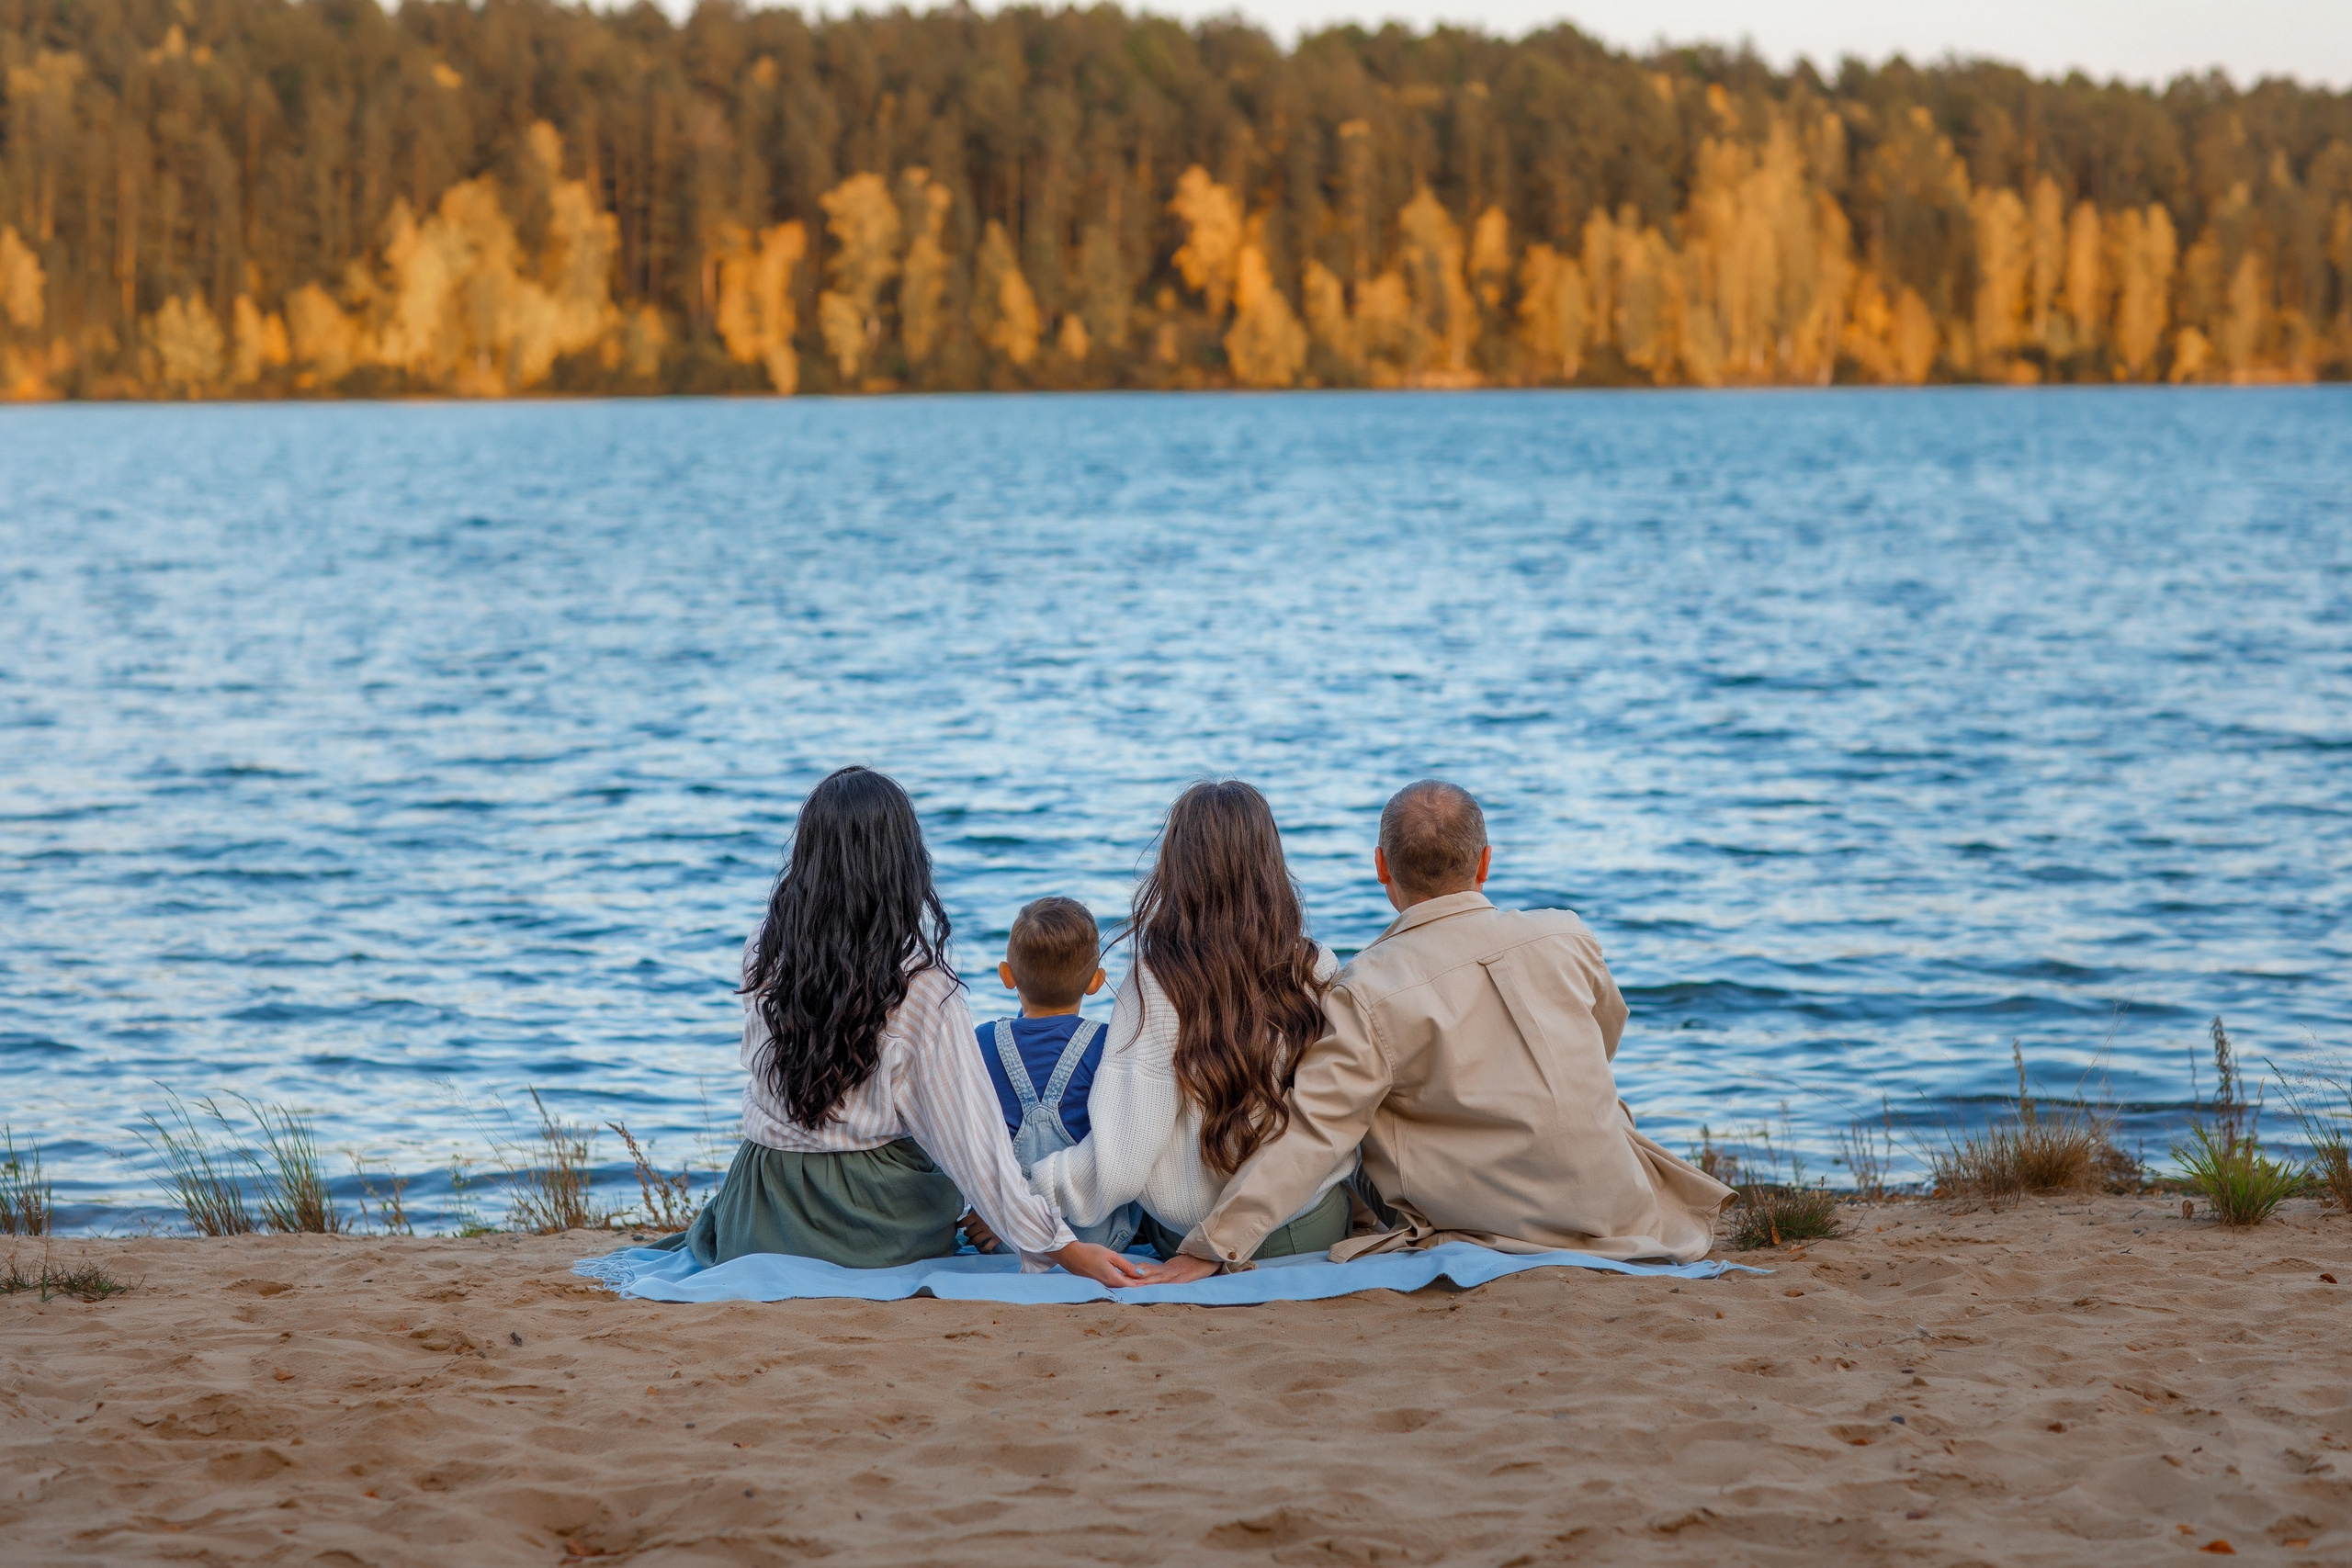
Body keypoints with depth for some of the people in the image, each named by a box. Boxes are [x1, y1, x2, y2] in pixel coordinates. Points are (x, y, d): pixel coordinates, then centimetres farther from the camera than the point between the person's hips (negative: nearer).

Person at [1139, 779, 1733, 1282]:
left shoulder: (1370, 994, -16)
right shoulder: (1566, 937, -4)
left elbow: (1311, 1132, -21)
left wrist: (1211, 1247, -18)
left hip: (1487, 1227, -2)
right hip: (1614, 1207, 2)